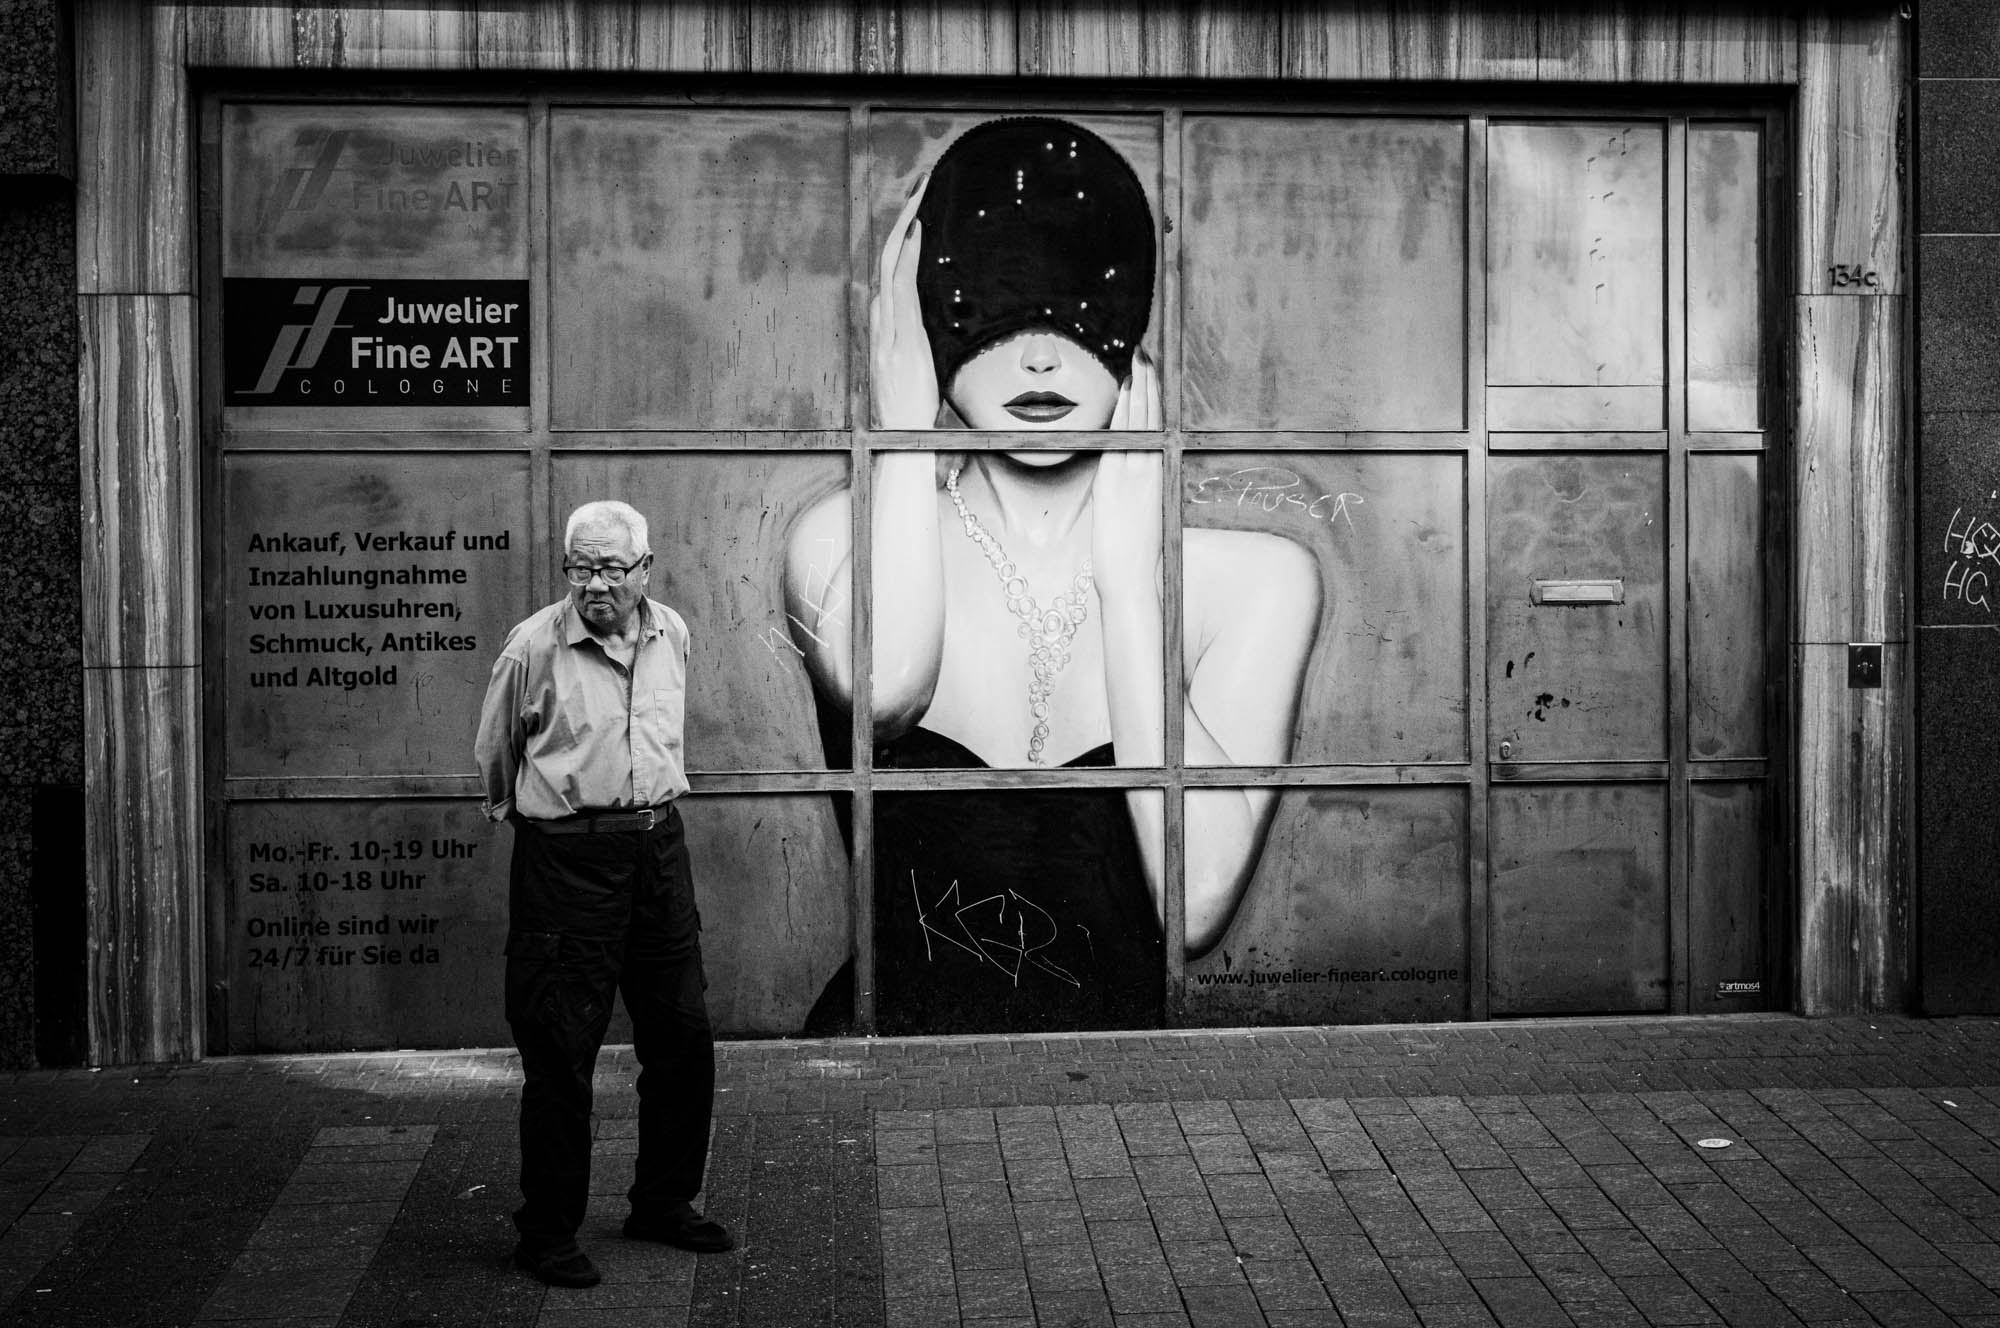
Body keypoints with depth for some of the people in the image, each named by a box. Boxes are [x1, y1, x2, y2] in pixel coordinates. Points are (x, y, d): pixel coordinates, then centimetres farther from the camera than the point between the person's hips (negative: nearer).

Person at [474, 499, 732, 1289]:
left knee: (682, 1038, 11)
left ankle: (664, 1202, 29)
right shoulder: (534, 646, -11)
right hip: (566, 859, -5)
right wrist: (523, 811, 17)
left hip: (658, 847, 6)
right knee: (560, 1053, -1)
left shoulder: (672, 634, 5)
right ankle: (548, 1232, 12)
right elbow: (494, 752, 5)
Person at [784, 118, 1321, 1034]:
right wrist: (903, 421, -9)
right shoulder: (841, 537, 1)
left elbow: (1197, 902, -14)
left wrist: (1126, 565, -9)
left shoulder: (1256, 577, -3)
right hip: (897, 1049, 1)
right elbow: (884, 690, -22)